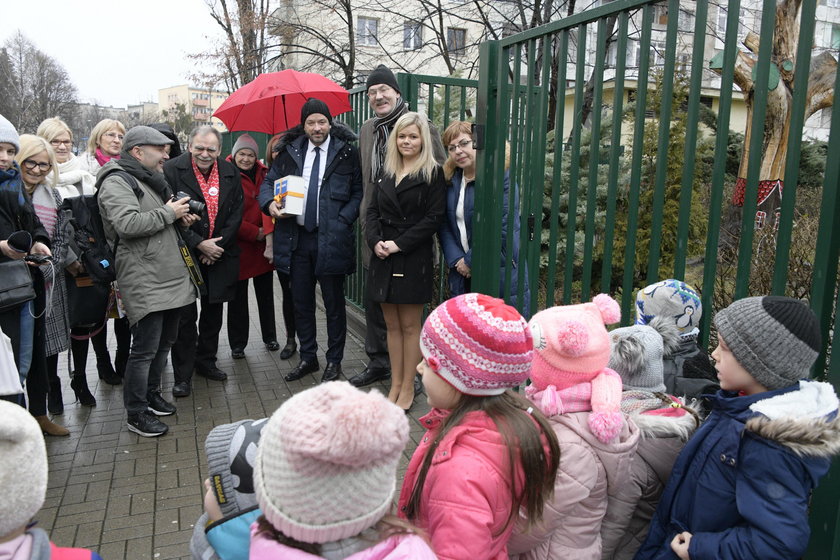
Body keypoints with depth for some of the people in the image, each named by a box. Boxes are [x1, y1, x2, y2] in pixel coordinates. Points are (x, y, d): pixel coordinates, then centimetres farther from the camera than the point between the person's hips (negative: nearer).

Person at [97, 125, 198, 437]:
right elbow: (127, 224, -26)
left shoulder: (151, 180, 21)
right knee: (145, 349, -5)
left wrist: (180, 218, 12)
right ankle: (136, 413, 7)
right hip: (145, 284, -10)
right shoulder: (117, 182, -11)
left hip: (171, 279, 10)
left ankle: (151, 394, 34)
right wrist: (168, 213, -16)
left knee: (163, 343, 18)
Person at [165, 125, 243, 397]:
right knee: (185, 315, -1)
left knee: (214, 310, 15)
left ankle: (206, 361, 32)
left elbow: (236, 212, 3)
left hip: (219, 253, 4)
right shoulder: (172, 170, -10)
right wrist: (198, 244, -16)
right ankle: (183, 374, 11)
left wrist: (219, 244, -8)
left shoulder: (231, 173, 3)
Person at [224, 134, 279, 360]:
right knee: (238, 297, 7)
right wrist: (255, 233, -14)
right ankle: (237, 344, 19)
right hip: (238, 246, -4)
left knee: (266, 294, 14)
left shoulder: (262, 175, 7)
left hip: (262, 246, 4)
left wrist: (268, 232, -19)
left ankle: (270, 337, 28)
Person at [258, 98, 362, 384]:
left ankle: (334, 361, 22)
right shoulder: (290, 150, 8)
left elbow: (358, 192, 0)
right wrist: (269, 203, -8)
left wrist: (343, 221, -13)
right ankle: (308, 358, 30)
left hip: (331, 239, -4)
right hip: (296, 238, 4)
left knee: (334, 304, 7)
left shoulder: (346, 152, -1)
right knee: (301, 303, 14)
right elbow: (269, 181, 14)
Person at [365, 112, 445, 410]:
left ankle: (408, 388, 14)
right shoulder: (386, 172, 14)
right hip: (383, 258, 5)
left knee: (410, 326, 2)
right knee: (392, 325, 10)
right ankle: (395, 384, 21)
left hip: (413, 259, -5)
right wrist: (375, 241, -7)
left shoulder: (432, 173, -3)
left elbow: (434, 217, -10)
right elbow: (372, 211, 11)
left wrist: (399, 244, -15)